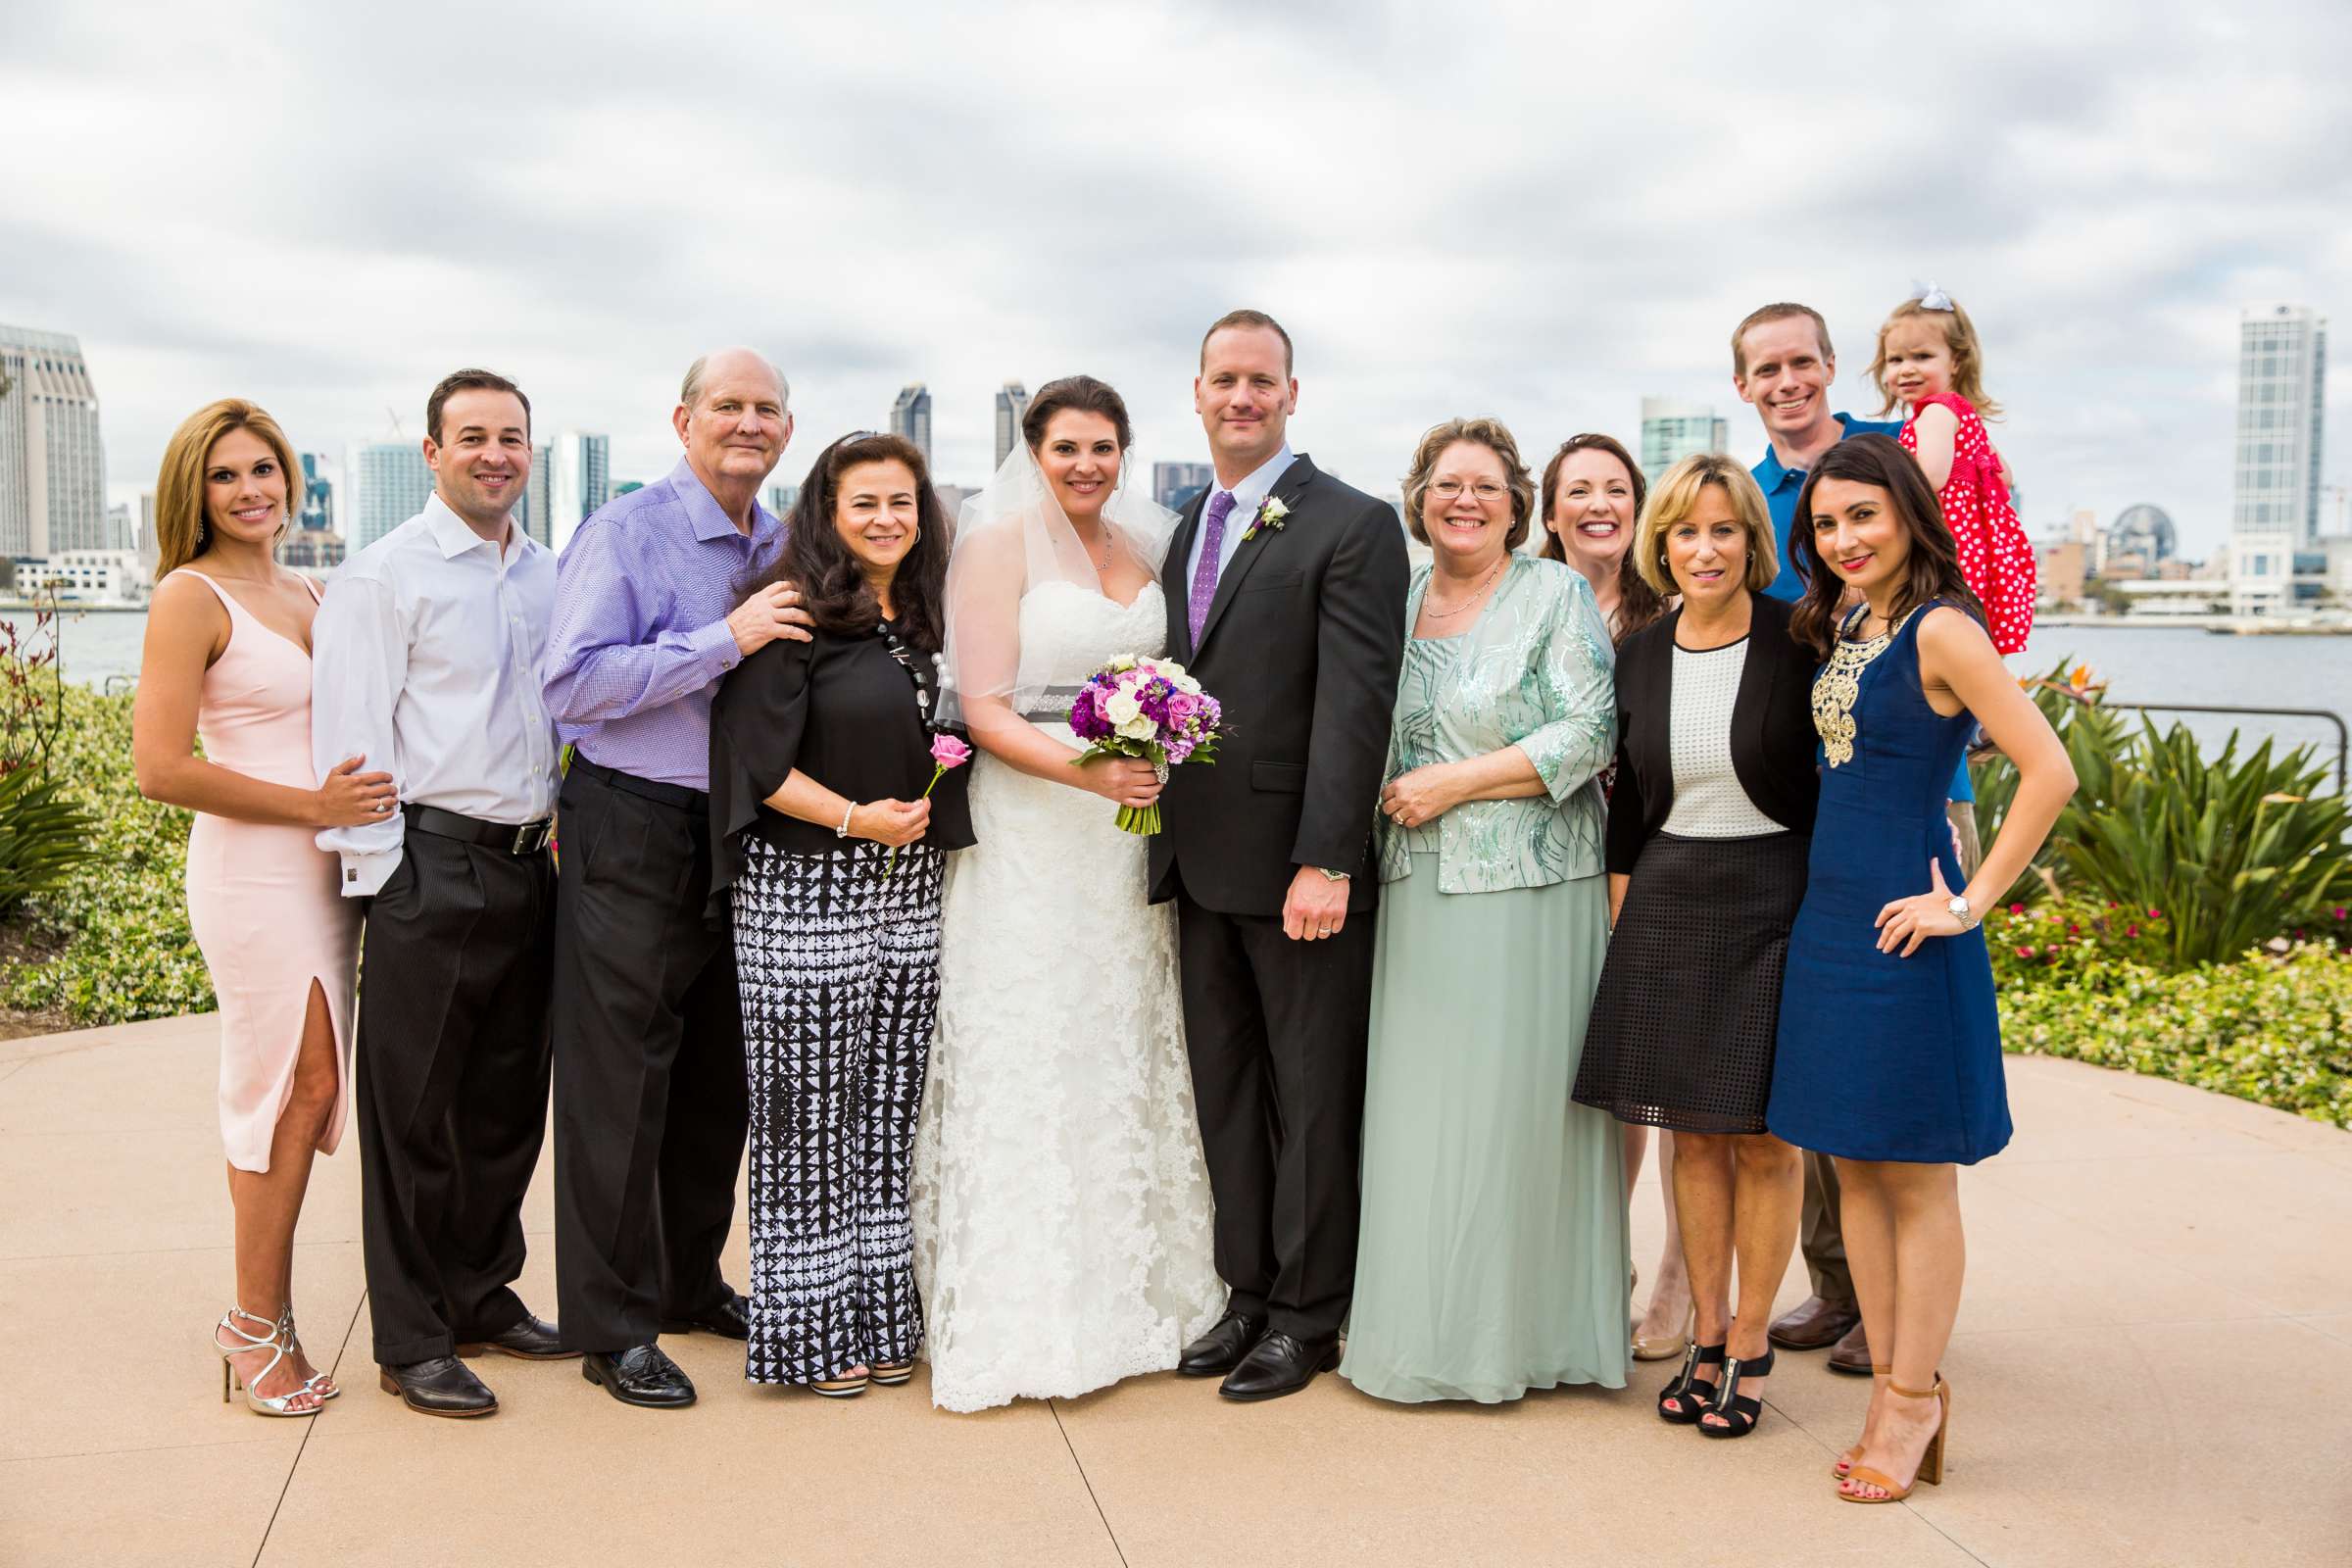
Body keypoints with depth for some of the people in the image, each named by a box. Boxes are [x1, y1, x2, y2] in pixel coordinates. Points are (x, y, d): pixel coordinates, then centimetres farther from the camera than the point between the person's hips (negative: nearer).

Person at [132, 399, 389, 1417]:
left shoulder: (306, 595, 15)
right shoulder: (192, 599, -7)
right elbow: (161, 768, -15)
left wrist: (360, 804, 9)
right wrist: (314, 806, -15)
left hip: (324, 866, 7)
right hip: (253, 867, -7)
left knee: (304, 1089, 9)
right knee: (297, 1086, -6)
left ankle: (261, 1316, 19)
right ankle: (257, 1325, 7)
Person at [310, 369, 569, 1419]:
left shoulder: (549, 575, 13)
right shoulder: (383, 576, -6)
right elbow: (351, 738, -9)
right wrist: (382, 876, -13)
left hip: (531, 866, 6)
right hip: (433, 867, -6)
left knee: (507, 1098, 14)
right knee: (414, 1111, 1)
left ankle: (482, 1296, 29)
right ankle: (411, 1342, 12)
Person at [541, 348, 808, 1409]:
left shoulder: (784, 549, 10)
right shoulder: (626, 533, -9)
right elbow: (573, 683, -19)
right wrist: (725, 641, -22)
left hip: (746, 834, 7)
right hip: (635, 833, -7)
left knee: (720, 1071, 15)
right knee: (619, 1081, 0)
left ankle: (689, 1283, 32)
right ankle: (612, 1327, 12)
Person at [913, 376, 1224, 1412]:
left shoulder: (1143, 547, 12)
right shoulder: (997, 543, -5)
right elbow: (982, 707, -12)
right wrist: (1086, 771, -24)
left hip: (1131, 835, 6)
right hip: (1027, 835, -6)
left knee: (1127, 1057, 11)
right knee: (1024, 1063, -3)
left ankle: (1127, 1290, 24)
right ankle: (1012, 1320, 6)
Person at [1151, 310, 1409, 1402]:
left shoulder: (1353, 527, -8)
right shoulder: (1186, 530, 15)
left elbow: (1355, 704, -15)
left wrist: (1326, 861, -21)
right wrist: (1155, 799, 2)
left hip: (1296, 867, -7)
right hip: (1200, 863, 7)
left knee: (1313, 1096, 5)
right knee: (1226, 1093, 14)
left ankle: (1308, 1315, 18)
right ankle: (1249, 1294, 28)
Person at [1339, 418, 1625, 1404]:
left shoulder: (1556, 596, -1)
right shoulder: (1396, 603, 13)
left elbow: (1589, 735, -10)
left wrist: (1454, 784, -13)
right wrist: (1391, 796, 1)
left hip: (1526, 889, -4)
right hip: (1415, 893, 5)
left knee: (1514, 1102, -1)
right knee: (1420, 1102, 6)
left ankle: (1522, 1330, 12)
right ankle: (1424, 1324, 17)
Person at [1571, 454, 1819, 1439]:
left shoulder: (1801, 641, -7)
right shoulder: (1638, 658, 6)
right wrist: (1624, 914, 7)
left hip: (1774, 904, -4)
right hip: (1667, 910, 4)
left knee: (1762, 1132, 3)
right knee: (1692, 1131, 9)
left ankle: (1749, 1347, 16)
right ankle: (1706, 1336, 22)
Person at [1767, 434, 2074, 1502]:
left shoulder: (1941, 629, -13)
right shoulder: (1838, 628, 12)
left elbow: (2049, 772, -19)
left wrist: (1970, 901, -16)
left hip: (1903, 922, -8)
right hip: (1828, 911, 8)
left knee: (1914, 1171, 2)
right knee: (1853, 1163, 12)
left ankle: (1914, 1398, 14)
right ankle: (1891, 1382, 22)